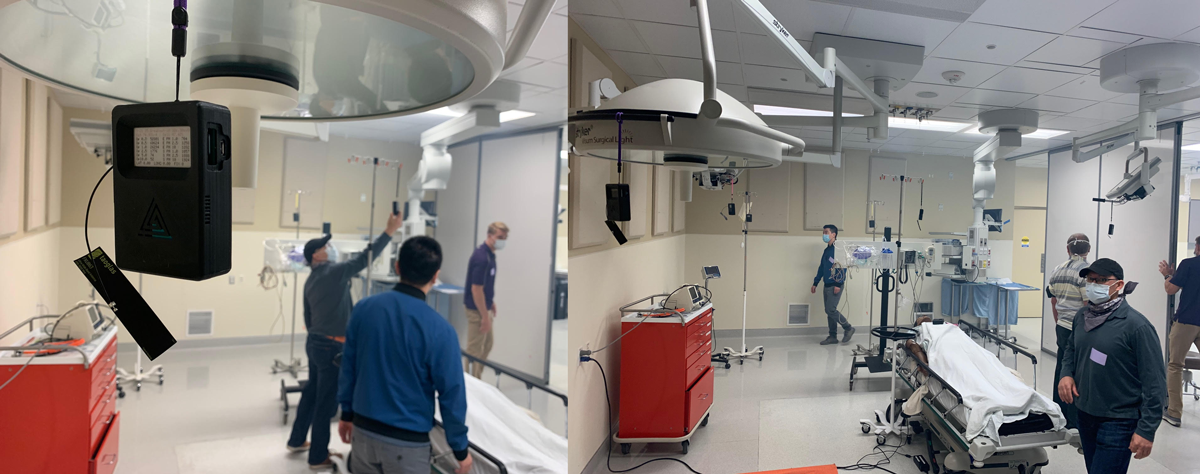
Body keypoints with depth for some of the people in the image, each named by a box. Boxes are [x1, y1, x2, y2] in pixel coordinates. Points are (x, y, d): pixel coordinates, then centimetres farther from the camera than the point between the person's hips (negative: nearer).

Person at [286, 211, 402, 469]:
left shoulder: (310, 280, 11)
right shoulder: (334, 271, -16)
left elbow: (308, 318, 17)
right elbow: (364, 258, -23)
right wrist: (389, 231, -22)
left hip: (315, 342, 9)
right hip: (331, 347, -9)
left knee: (312, 392, 22)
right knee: (326, 401, 1)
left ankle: (296, 440, 37)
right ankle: (318, 457, 11)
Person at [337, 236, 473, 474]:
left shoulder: (363, 308, -6)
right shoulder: (439, 330, -20)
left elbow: (348, 367, 5)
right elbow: (452, 394, -14)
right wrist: (461, 449, -3)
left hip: (363, 432, 5)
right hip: (407, 443, -4)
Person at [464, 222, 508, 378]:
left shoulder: (490, 254, 6)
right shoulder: (481, 257, -24)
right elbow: (476, 289, -25)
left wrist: (492, 303, 21)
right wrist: (485, 316, -22)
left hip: (484, 307, 10)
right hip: (477, 310, -10)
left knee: (487, 346, 19)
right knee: (475, 350, 1)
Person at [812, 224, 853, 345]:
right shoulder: (826, 250, 16)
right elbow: (821, 267, 22)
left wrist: (838, 284, -21)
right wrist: (815, 283, 21)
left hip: (835, 286, -9)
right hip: (827, 285, 9)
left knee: (830, 310, -11)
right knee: (829, 311, 9)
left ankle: (848, 328, 7)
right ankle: (832, 336, 15)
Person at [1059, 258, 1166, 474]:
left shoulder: (1136, 325, -16)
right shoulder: (1082, 316, 4)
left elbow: (1154, 382, -16)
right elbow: (1071, 348, 23)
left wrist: (1146, 430, -17)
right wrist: (1066, 373, 2)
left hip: (1118, 422, -7)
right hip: (1085, 414, 7)